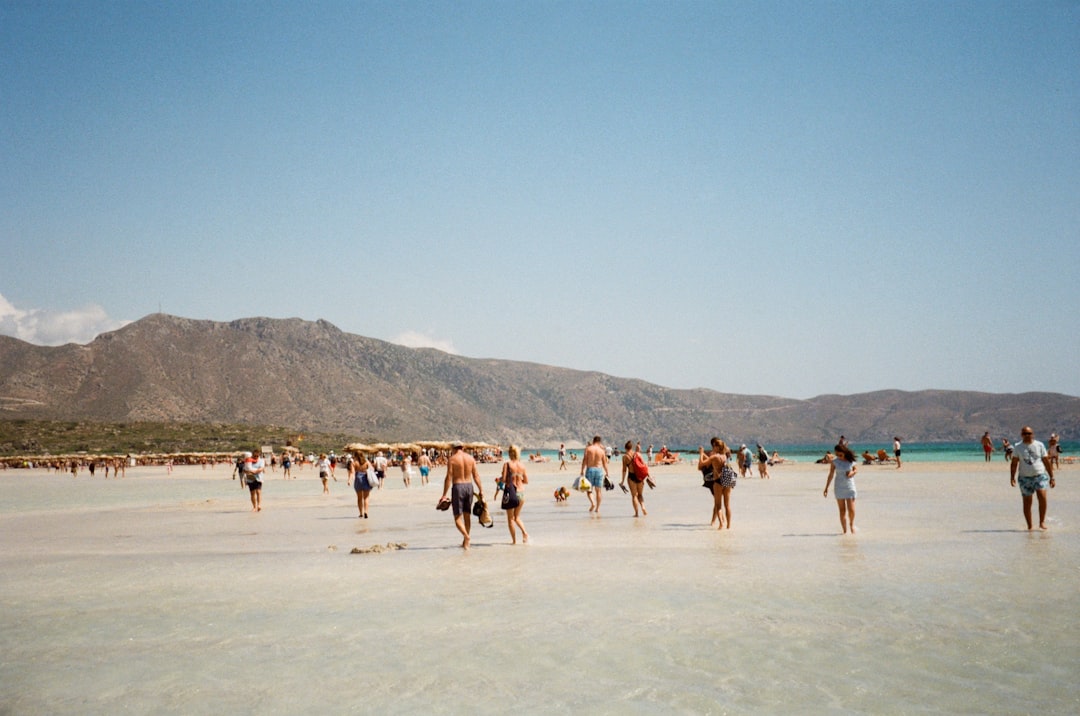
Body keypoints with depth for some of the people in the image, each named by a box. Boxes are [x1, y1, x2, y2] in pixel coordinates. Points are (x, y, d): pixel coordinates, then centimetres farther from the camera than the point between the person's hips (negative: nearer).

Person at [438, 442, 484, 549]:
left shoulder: (452, 459, -7)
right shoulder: (471, 458, 4)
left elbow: (448, 478, -10)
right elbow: (476, 476, 4)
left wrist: (444, 495, -8)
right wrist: (481, 490, 10)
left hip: (458, 486, -4)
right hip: (469, 486, 4)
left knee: (457, 517, 0)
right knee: (467, 515, 15)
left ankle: (466, 536, -25)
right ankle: (466, 542, 23)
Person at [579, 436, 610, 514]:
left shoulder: (588, 449, -2)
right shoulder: (602, 450, 1)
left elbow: (584, 460, -7)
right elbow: (604, 463, 4)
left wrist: (582, 471, -6)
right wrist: (606, 473, 13)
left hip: (590, 469, -1)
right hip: (599, 469, 1)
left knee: (589, 489, 8)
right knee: (598, 490, 7)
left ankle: (592, 502, -16)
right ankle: (597, 508, 8)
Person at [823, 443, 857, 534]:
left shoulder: (851, 460, -3)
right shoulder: (834, 461, -5)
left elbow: (856, 469, 14)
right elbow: (831, 475, 1)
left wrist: (852, 473, -9)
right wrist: (826, 487, 1)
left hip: (850, 487, 0)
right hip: (839, 488, 0)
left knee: (851, 510, -5)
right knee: (842, 510, 1)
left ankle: (851, 524, 25)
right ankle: (845, 531, 7)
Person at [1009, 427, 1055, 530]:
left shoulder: (1039, 445, 5)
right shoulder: (1017, 447, 4)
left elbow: (1047, 462, 9)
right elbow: (1014, 463, 3)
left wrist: (1051, 477, 8)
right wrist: (1012, 477, -9)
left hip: (1040, 475, 0)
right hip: (1025, 478, 1)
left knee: (1042, 497, -20)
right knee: (1027, 502, 2)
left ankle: (1042, 522, -6)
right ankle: (1029, 526, 11)